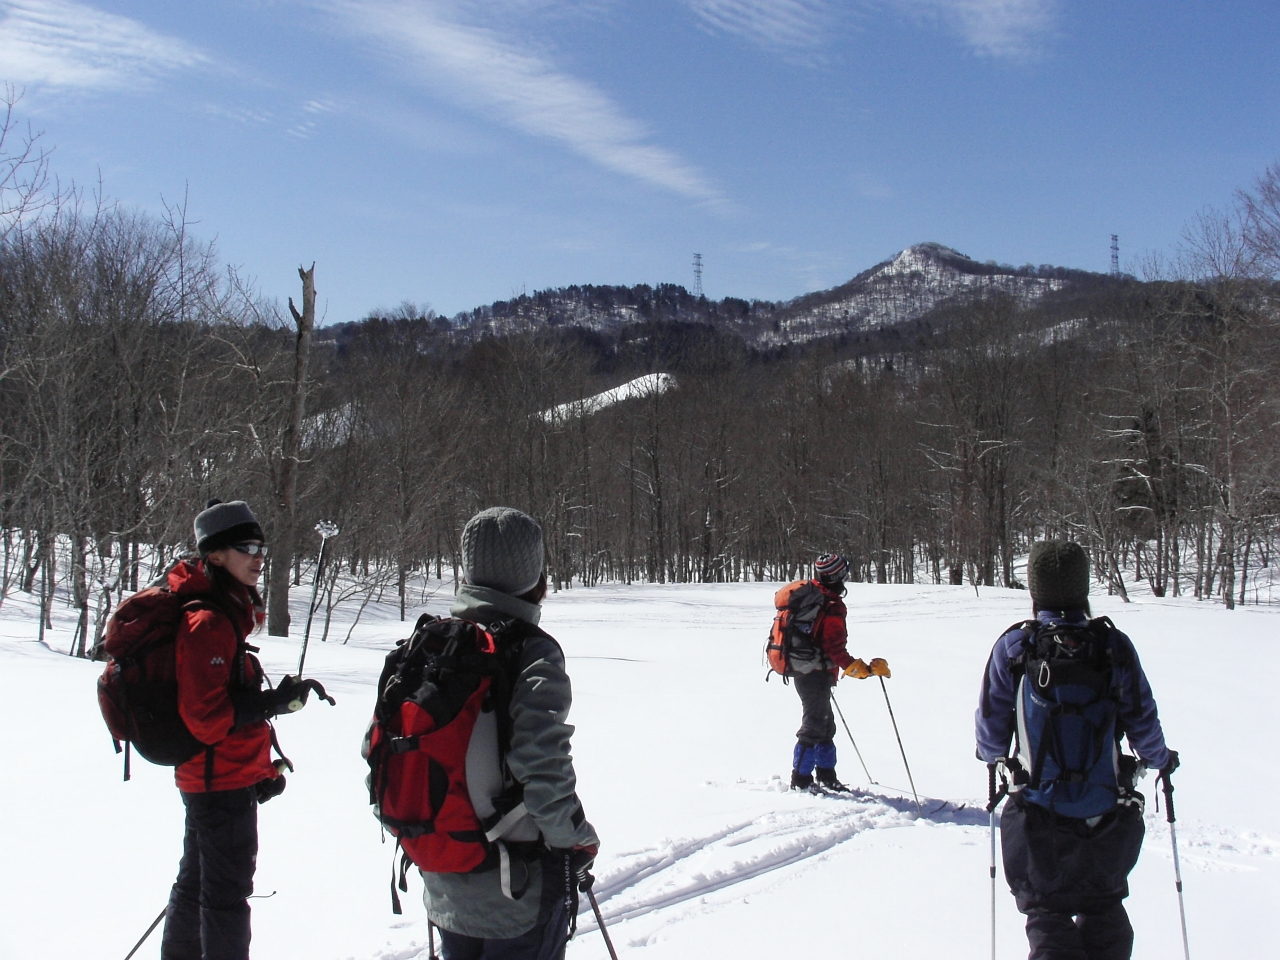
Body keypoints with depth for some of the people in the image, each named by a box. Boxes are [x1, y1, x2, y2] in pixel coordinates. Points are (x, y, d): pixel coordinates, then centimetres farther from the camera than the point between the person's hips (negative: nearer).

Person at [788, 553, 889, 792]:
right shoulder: (832, 608, -21)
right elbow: (835, 649, -25)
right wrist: (866, 670, -24)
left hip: (800, 669, 9)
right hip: (817, 673, -9)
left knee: (825, 724, 19)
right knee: (814, 726, 0)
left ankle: (826, 775, 29)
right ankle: (801, 781, 6)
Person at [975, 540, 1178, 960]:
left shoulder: (1013, 647, -8)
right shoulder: (1114, 645, -7)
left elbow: (991, 728, -3)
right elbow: (1143, 722, -1)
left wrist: (991, 754, 21)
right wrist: (1161, 759, 21)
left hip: (1038, 813, -1)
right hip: (1106, 812, 1)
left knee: (1047, 914, 12)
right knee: (1103, 910, 23)